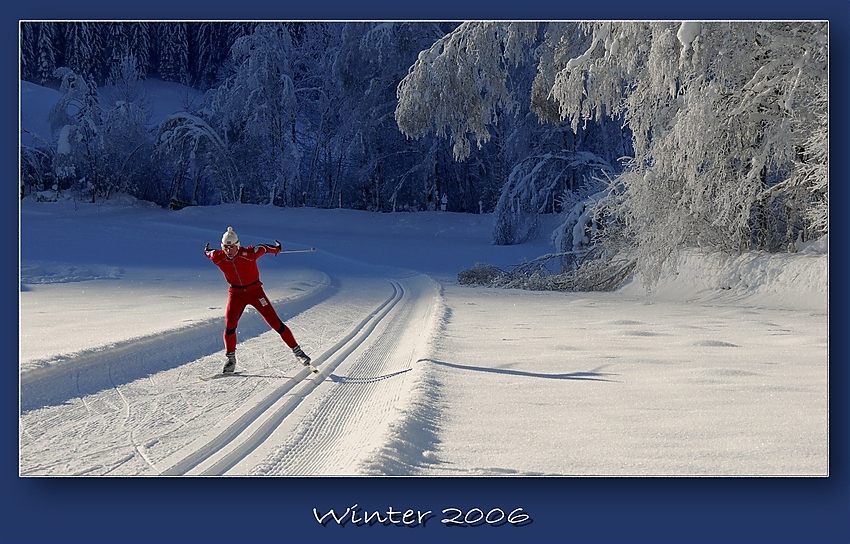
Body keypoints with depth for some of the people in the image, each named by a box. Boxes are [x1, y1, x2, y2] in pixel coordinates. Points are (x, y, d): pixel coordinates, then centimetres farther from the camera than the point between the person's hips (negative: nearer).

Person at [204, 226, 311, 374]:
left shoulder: (249, 254, -23)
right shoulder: (218, 258, -16)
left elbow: (263, 248, -3)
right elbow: (209, 253, 7)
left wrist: (276, 248, 17)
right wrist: (207, 251, 31)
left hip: (255, 291, -2)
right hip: (236, 293, 2)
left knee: (275, 323, -4)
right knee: (229, 325, -13)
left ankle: (297, 351, 7)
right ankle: (231, 358, 8)